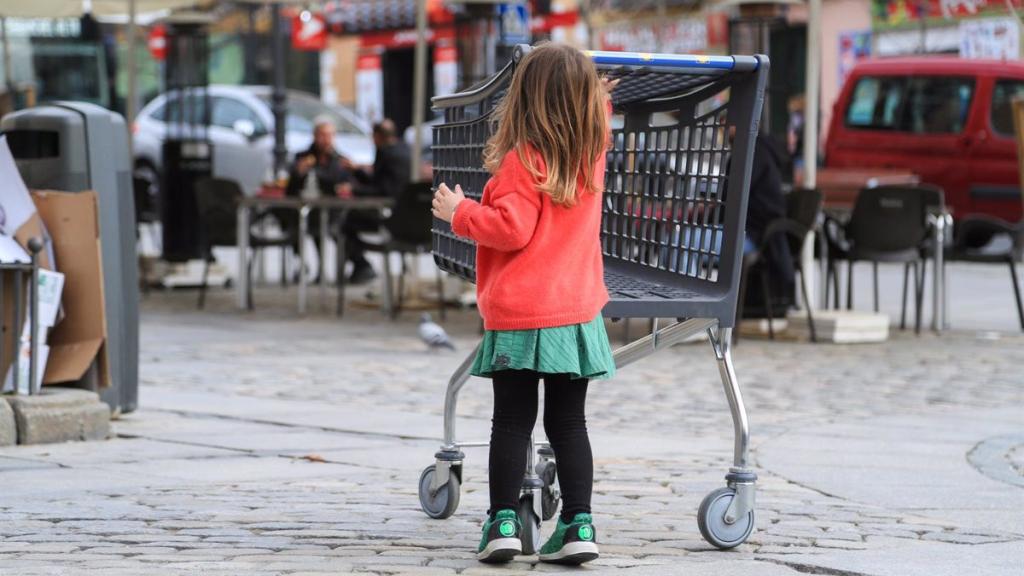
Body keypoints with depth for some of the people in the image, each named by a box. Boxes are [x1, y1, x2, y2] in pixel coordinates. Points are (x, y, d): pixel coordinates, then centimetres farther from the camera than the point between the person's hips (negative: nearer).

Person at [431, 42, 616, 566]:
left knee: (512, 422, 2)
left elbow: (512, 229, -18)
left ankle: (503, 522, -1)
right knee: (568, 423, 8)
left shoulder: (524, 161, -13)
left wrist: (460, 213, -8)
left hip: (518, 317, -5)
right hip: (576, 311, 5)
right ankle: (579, 524, 2)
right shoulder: (591, 156, 6)